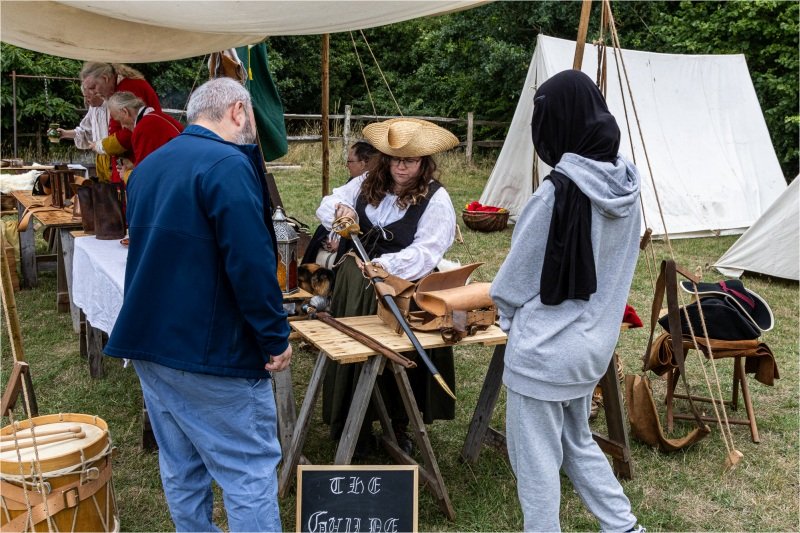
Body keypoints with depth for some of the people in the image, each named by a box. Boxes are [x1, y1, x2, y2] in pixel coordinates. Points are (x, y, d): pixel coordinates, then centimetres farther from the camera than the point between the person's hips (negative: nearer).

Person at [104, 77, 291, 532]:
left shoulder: (148, 167, 13)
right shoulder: (229, 165, -15)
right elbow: (252, 264, -21)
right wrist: (277, 338, -13)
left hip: (147, 342, 9)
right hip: (210, 353, -9)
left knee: (182, 471, 18)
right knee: (251, 472, 1)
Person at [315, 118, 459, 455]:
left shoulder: (435, 198, -8)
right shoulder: (367, 183, 7)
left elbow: (426, 251, -18)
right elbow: (326, 207, 12)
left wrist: (387, 265, -33)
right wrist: (340, 208, -12)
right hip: (354, 288, 5)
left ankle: (399, 427, 25)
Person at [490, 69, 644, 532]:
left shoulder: (557, 194, -23)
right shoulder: (627, 186, -1)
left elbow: (516, 278, -12)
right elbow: (612, 266, 8)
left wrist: (507, 314, 7)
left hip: (545, 351, -8)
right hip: (595, 343, 8)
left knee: (537, 459, 10)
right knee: (578, 442, 26)